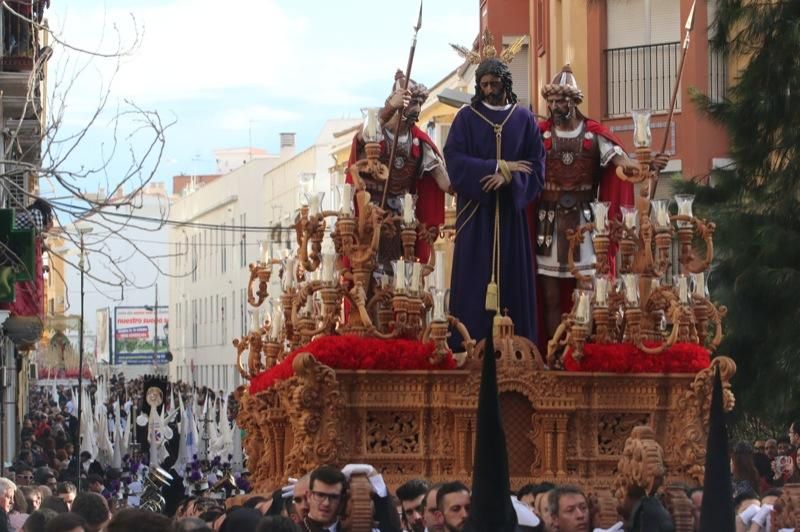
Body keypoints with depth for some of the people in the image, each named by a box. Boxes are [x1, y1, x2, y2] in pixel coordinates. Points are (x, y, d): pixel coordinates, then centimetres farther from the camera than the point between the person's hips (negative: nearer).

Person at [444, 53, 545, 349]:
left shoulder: (524, 119, 8)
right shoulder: (467, 117, 4)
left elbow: (536, 166, 4)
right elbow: (454, 159, -7)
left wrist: (509, 178, -15)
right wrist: (497, 167, -13)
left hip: (511, 209, 1)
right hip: (475, 209, -1)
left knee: (511, 274, 0)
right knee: (474, 277, -5)